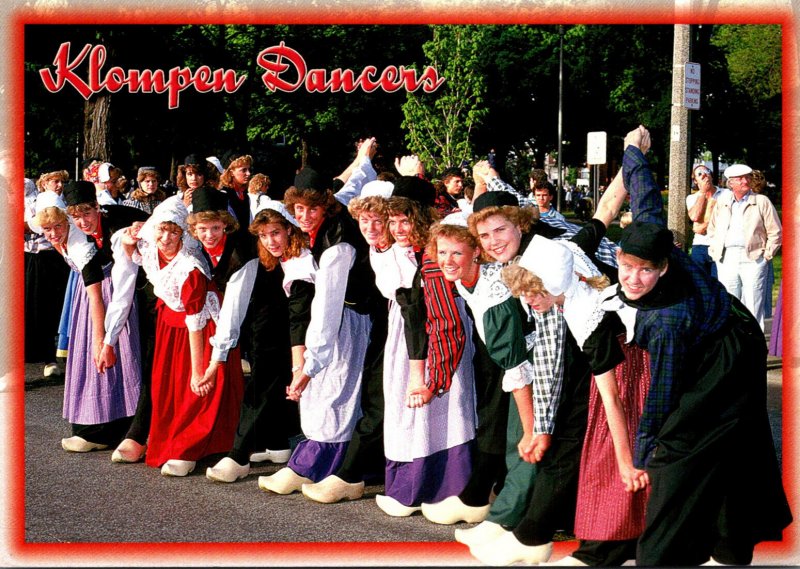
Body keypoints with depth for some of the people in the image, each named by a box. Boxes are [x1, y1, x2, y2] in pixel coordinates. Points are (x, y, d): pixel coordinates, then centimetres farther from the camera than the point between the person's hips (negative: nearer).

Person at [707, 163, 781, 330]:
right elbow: (712, 229, 23)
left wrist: (767, 254, -2)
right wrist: (714, 251, 11)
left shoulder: (762, 202, 5)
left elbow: (775, 232, 4)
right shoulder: (722, 203, 15)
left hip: (753, 258, -3)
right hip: (726, 259, 3)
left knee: (753, 306, -4)